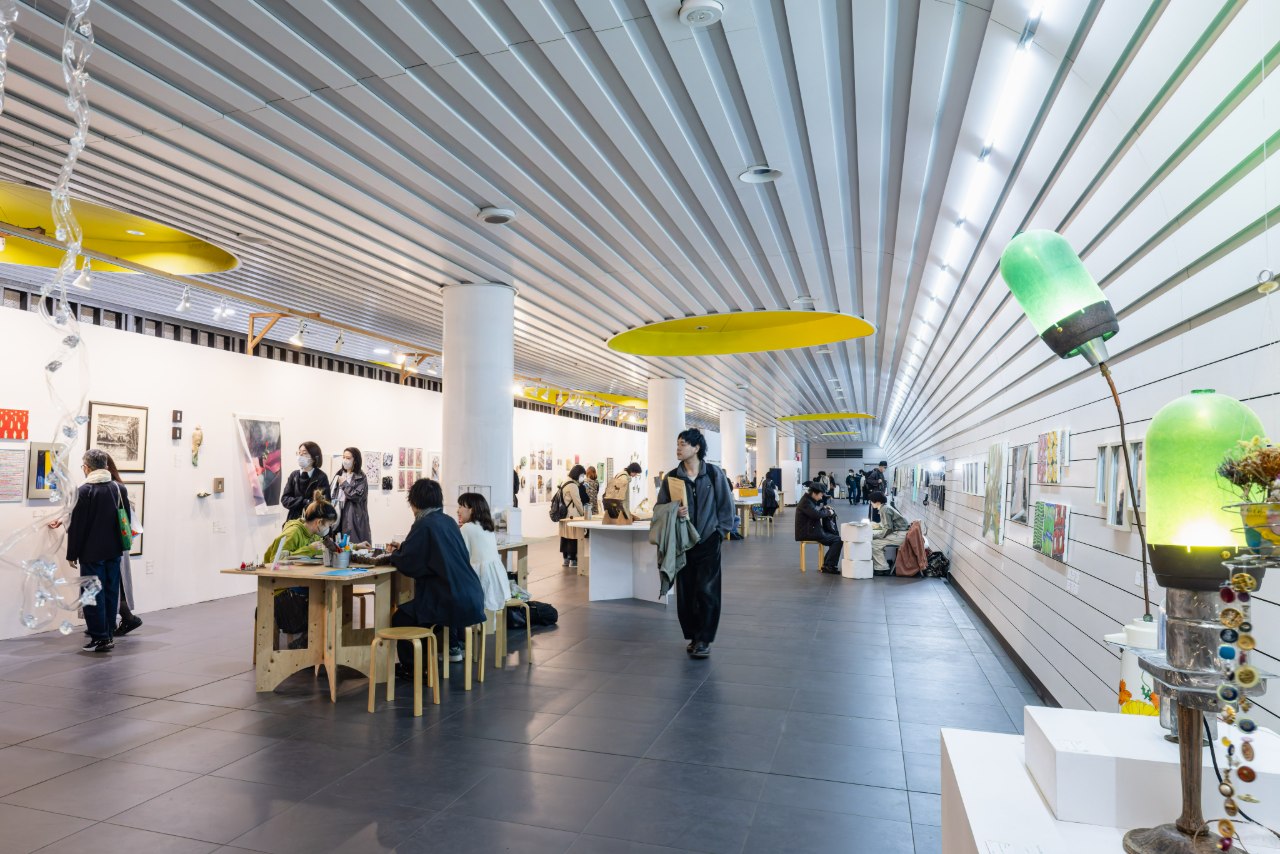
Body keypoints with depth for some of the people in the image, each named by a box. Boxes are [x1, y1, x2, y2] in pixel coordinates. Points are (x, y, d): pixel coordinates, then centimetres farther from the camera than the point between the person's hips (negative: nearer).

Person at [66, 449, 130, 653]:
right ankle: (109, 634, 17)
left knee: (94, 595, 1)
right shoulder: (120, 488, 6)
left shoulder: (84, 491, -12)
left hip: (91, 552, -5)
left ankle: (100, 638, 1)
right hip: (114, 551, 6)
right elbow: (127, 519, 11)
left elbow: (76, 525, -11)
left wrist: (72, 554, -4)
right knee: (111, 593, 12)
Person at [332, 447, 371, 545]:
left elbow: (356, 496, -16)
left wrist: (344, 483, -7)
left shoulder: (361, 478, -5)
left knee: (353, 545, -7)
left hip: (353, 518, -5)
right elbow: (332, 495, 14)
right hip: (338, 515, 5)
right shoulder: (339, 475, 12)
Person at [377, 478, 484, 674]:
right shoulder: (448, 521, 11)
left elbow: (407, 563, -14)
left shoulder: (424, 524, -12)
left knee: (400, 618, 8)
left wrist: (391, 556, 6)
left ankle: (410, 667, 18)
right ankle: (452, 646, 36)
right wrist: (402, 550, 27)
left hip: (453, 602, -9)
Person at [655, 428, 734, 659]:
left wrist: (721, 531, 0)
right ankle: (693, 636, 21)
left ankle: (704, 640, 5)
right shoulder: (671, 477, 2)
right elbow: (659, 507, 6)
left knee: (706, 591, -5)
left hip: (708, 542, -2)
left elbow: (726, 504, 3)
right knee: (685, 592, 6)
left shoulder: (714, 473, -3)